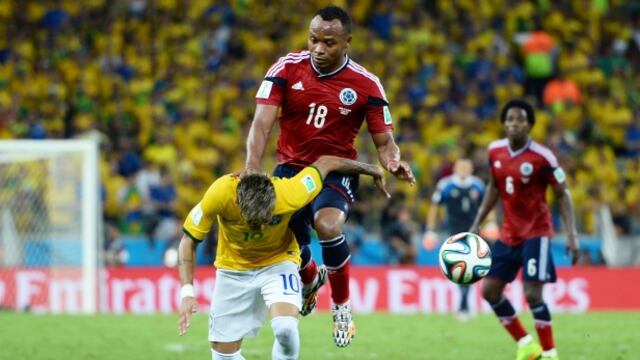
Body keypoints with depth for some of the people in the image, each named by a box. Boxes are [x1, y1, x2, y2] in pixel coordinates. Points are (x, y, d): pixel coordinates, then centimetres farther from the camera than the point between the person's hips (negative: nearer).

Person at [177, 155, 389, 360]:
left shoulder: (289, 194, -33)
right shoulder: (219, 194, -33)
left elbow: (325, 163, -13)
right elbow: (189, 240, -17)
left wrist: (373, 171, 3)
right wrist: (187, 291, -28)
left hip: (278, 261, -1)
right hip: (233, 268, 1)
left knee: (285, 328, -29)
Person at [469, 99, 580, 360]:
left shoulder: (542, 157, -17)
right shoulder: (495, 151, 0)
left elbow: (563, 194, -10)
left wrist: (572, 234, -18)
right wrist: (477, 224, 13)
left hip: (536, 233, -6)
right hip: (509, 233, 6)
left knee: (533, 294, -16)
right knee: (490, 291, 4)